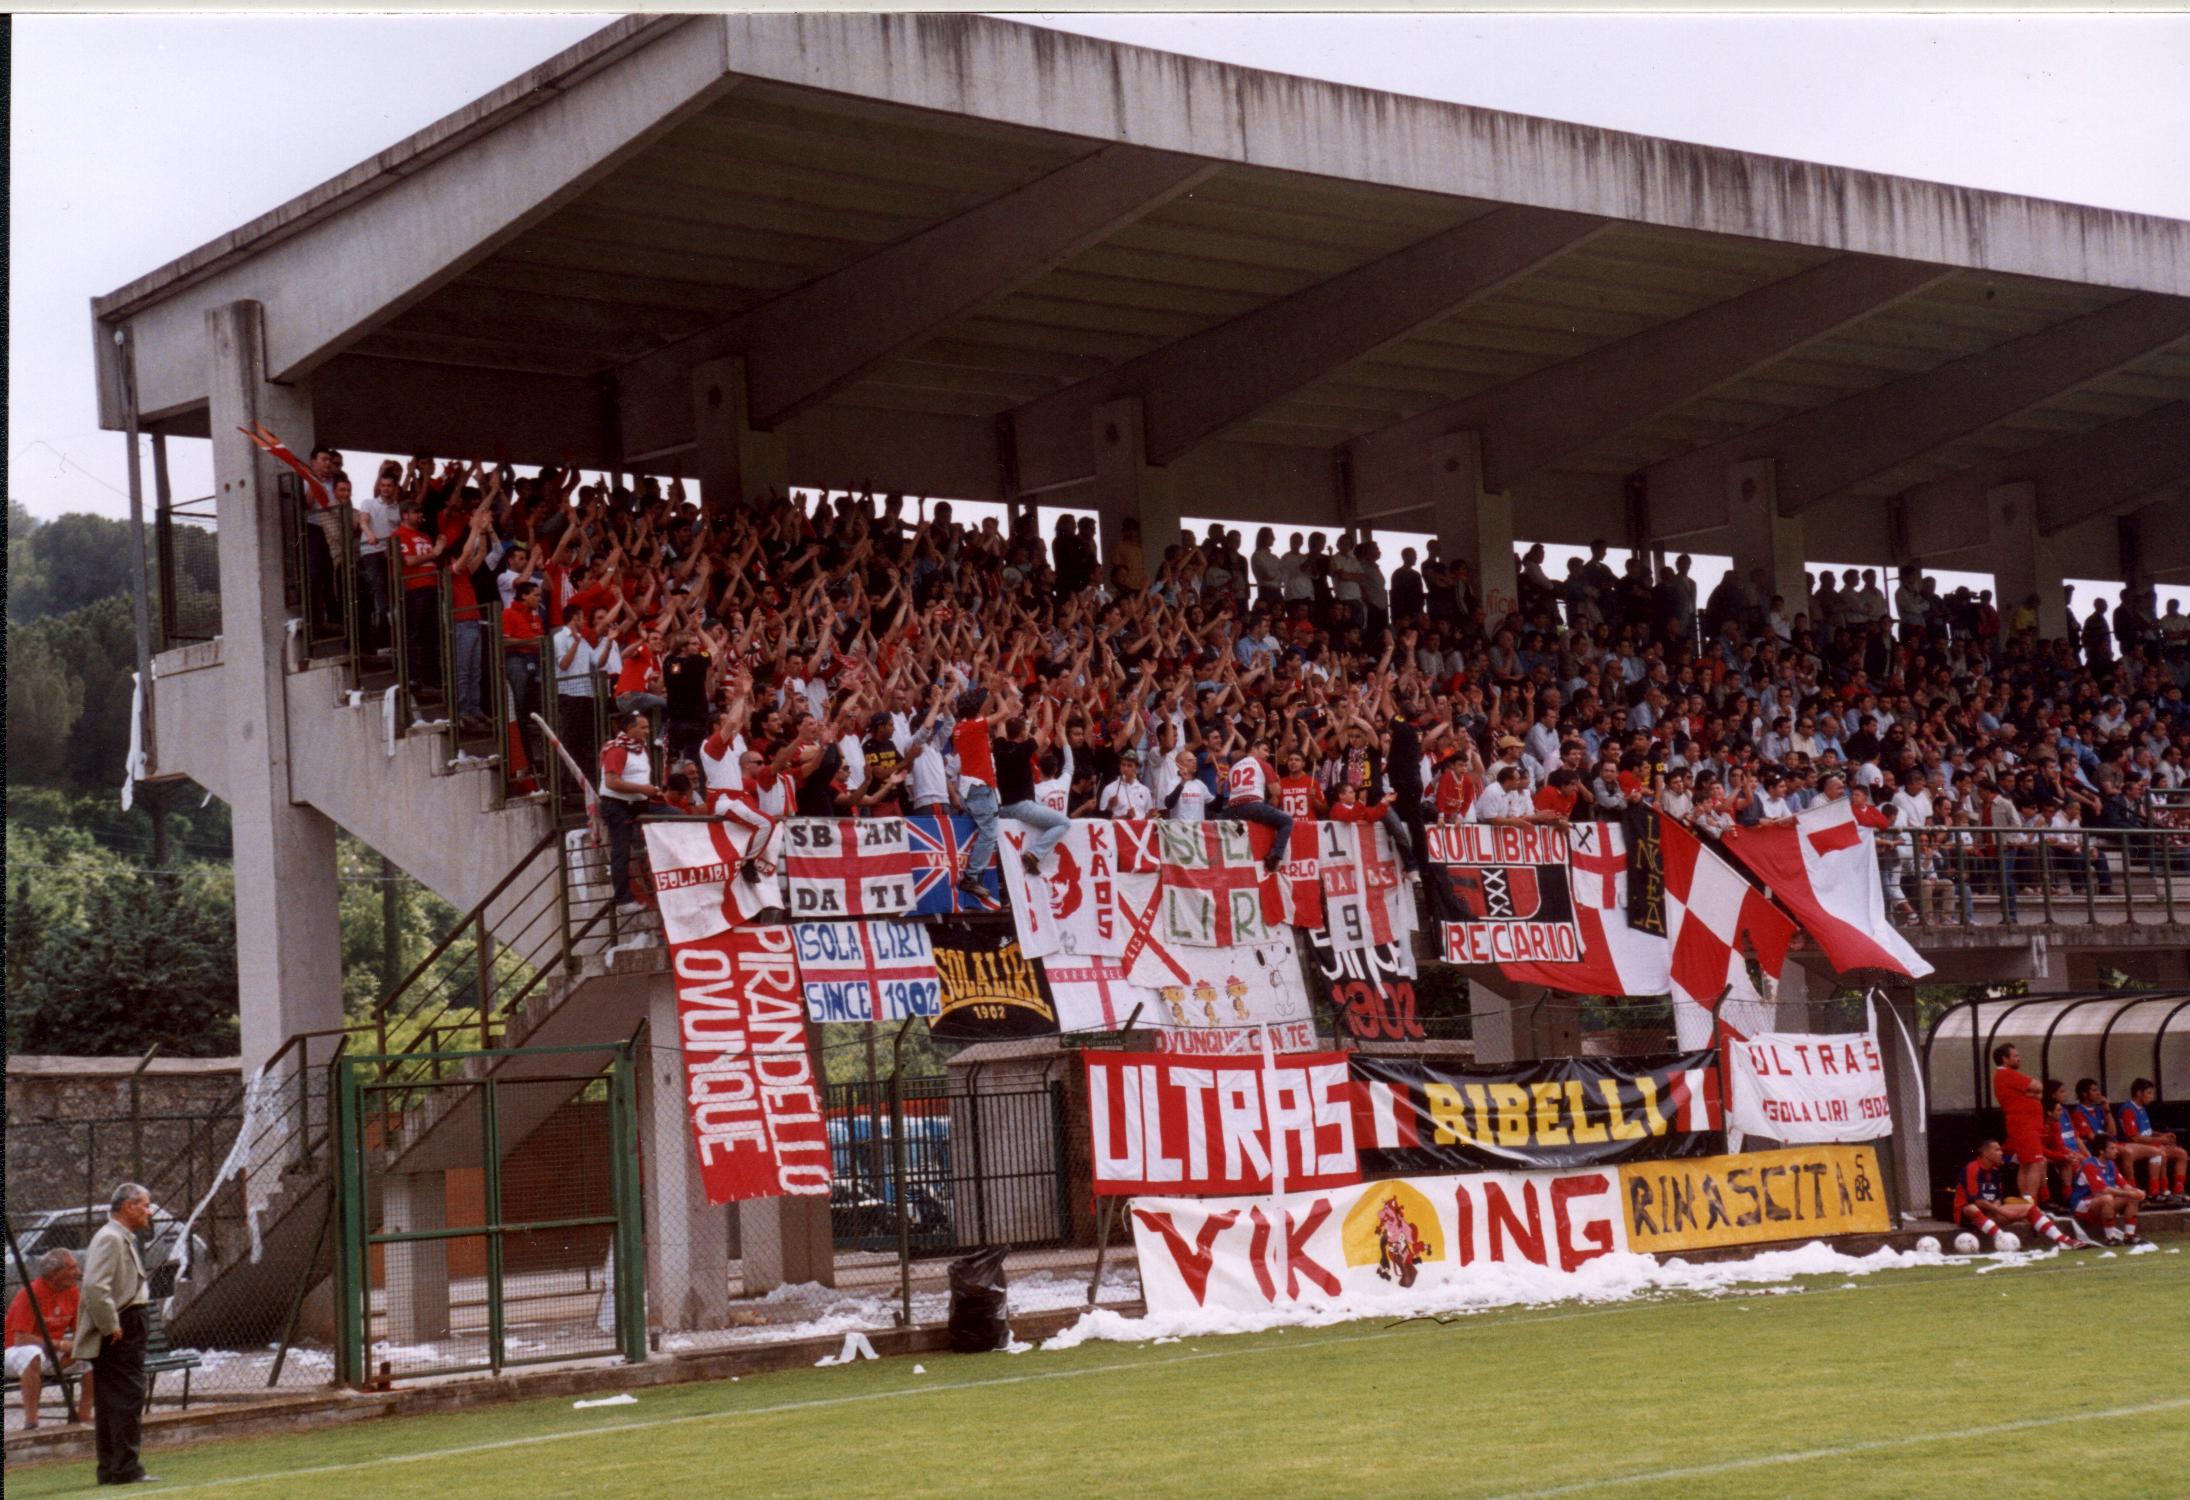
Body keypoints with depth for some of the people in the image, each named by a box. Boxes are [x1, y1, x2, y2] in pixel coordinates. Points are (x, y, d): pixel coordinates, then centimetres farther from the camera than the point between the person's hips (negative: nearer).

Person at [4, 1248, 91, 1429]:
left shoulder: (72, 1292, 0)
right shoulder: (31, 1294, -21)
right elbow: (20, 1339, -25)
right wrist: (60, 1345, -26)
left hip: (54, 1353, 7)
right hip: (15, 1352, -7)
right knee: (33, 1354, -40)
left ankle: (84, 1414, -6)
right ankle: (30, 1421, -40)